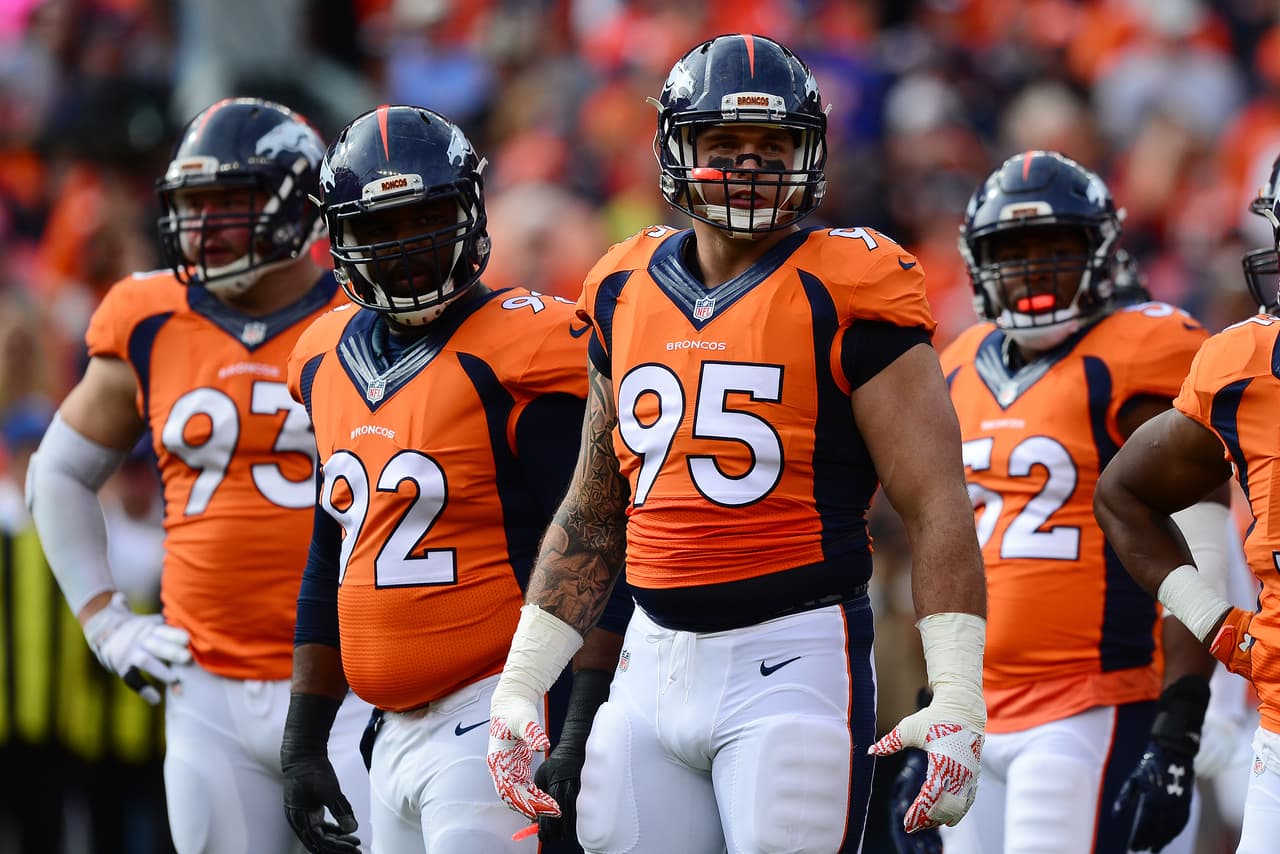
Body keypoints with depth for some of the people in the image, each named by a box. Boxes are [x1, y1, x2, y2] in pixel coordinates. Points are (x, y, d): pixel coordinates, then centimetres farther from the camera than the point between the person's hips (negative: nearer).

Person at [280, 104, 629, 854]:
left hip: (499, 718, -8)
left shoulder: (522, 355, -11)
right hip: (400, 732, 8)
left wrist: (582, 737, -19)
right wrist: (304, 741, 20)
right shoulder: (329, 362, 12)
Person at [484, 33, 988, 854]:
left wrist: (957, 702, -16)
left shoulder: (843, 295, -5)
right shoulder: (626, 293, 12)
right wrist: (519, 686, 17)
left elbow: (937, 507, -8)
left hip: (793, 660, -5)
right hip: (654, 664, 6)